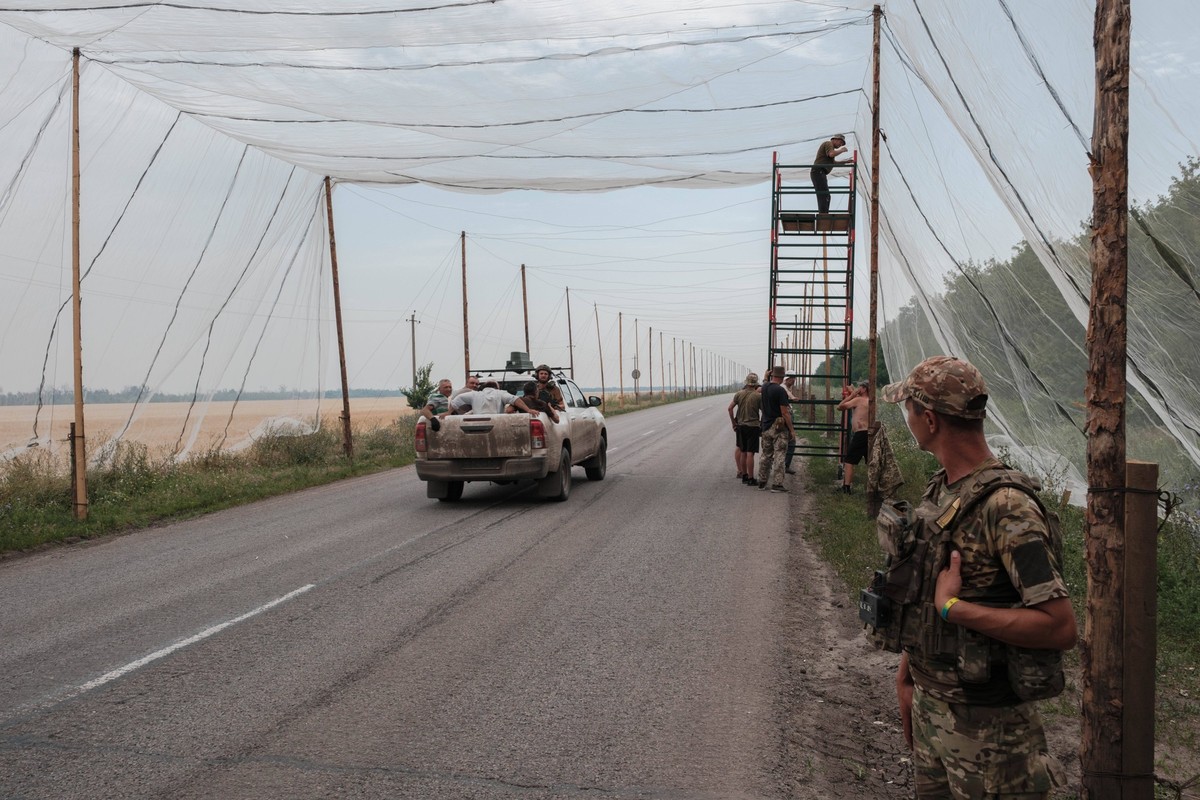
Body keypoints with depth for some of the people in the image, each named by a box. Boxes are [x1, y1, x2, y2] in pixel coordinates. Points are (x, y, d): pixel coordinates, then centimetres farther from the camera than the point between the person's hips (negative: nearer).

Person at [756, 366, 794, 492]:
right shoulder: (780, 390, -17)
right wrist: (792, 429, -12)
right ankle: (777, 484, -1)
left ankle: (762, 482, 20)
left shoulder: (764, 388, 4)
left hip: (765, 426, 6)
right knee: (779, 456, -1)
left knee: (766, 455, 15)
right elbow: (784, 413, -18)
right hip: (779, 428, -6)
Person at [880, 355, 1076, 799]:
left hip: (984, 724, -8)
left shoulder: (1005, 507, -23)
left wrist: (953, 608, -24)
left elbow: (1061, 627, -26)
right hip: (930, 703, 8)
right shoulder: (940, 488, 4)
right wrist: (906, 675, 14)